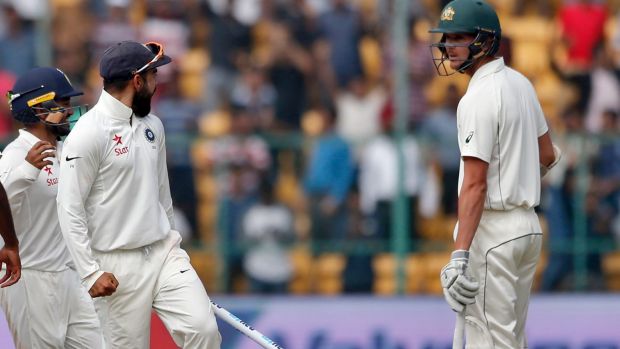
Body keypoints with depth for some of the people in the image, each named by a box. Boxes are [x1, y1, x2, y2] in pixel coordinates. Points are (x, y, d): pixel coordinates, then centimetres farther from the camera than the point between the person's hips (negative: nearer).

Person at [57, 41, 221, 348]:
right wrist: (90, 272, -16)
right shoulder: (89, 133, -13)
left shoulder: (152, 126, 10)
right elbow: (70, 209, -13)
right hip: (119, 266, -6)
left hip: (164, 253, 6)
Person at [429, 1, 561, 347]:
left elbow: (475, 184, -24)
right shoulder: (521, 83, 10)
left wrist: (459, 257, -27)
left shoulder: (478, 99, -18)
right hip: (529, 224, 9)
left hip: (493, 231, -9)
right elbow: (548, 155, 19)